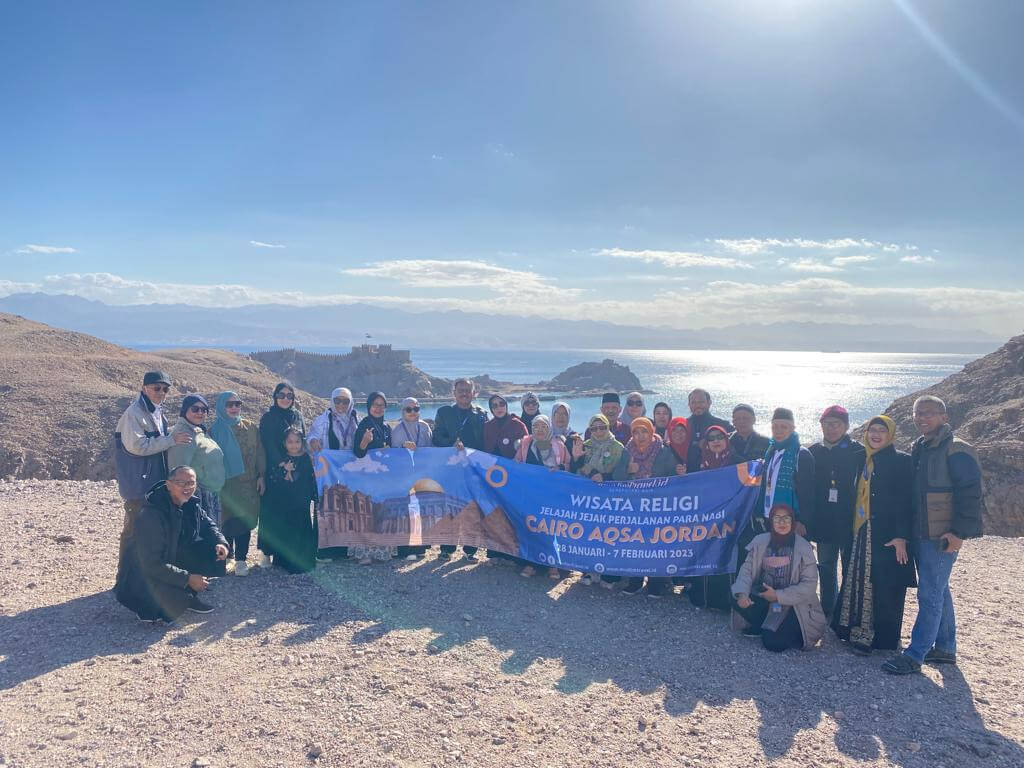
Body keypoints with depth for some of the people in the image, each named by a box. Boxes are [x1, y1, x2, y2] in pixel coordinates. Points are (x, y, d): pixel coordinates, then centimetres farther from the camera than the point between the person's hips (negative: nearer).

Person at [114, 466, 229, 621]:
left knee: (213, 550, -9)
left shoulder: (191, 503, -7)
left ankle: (189, 596, 5)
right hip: (143, 571, -8)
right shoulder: (151, 515, -30)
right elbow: (152, 564, -29)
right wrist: (187, 578, -28)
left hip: (172, 558, 8)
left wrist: (220, 542, -11)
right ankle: (151, 604, 1)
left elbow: (207, 524, 11)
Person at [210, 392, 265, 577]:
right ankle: (228, 556, 20)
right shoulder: (215, 429, 0)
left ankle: (241, 559, 8)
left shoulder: (251, 427, 8)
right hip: (225, 483, -2)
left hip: (248, 484, 2)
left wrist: (261, 476, 3)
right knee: (227, 520, 2)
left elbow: (260, 453, 9)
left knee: (245, 520, 1)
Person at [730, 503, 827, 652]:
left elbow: (809, 584, -14)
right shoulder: (761, 541, -2)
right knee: (738, 600, -23)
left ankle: (789, 630, 12)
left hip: (792, 604, -4)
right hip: (764, 598, 4)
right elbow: (747, 568, -6)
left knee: (773, 642, -22)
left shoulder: (803, 547, -11)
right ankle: (765, 627, 3)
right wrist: (742, 593, -24)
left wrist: (778, 596, -21)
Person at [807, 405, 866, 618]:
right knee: (825, 567, 12)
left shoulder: (858, 452, -5)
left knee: (850, 567, 3)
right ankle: (827, 610, 25)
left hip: (849, 521, -3)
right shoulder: (814, 452, 5)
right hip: (823, 522, 3)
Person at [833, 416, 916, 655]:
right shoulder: (862, 461, 15)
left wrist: (901, 536, -16)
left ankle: (884, 640, 7)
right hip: (859, 535, 6)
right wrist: (850, 533, 12)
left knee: (885, 589, -2)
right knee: (856, 583, 6)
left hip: (886, 537, -6)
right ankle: (857, 634, 14)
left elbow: (904, 501, -9)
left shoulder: (901, 461, -3)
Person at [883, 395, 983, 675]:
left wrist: (959, 532, -20)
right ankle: (944, 648, 29)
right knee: (938, 591, 17)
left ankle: (914, 656, -2)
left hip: (943, 537, -9)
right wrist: (906, 531, 16)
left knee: (930, 595, -6)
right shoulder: (918, 449, 14)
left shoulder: (956, 450, -12)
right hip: (919, 534, 9)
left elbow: (970, 493, -17)